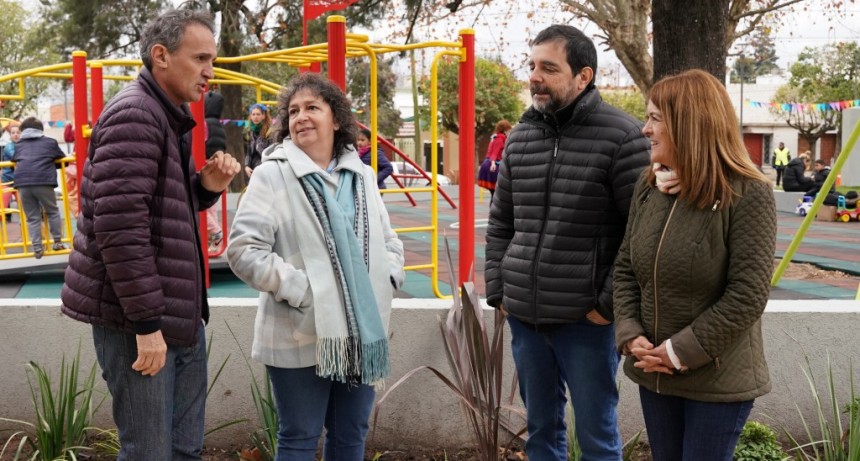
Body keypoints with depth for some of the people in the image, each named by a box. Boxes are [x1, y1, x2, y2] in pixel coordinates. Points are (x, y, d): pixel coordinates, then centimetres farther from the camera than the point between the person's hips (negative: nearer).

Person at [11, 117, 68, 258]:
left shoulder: (18, 144, 23)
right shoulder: (50, 142, 18)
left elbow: (14, 160, 33)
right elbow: (62, 159, 26)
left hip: (22, 182, 2)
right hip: (43, 181, -2)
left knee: (32, 217, 11)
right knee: (52, 212, 18)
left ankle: (37, 249, 10)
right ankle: (57, 242, 19)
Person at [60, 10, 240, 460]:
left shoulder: (171, 115, 14)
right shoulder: (134, 114, -17)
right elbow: (119, 225, -24)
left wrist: (207, 186, 1)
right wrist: (146, 321, -22)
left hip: (180, 313, 10)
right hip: (136, 319, -10)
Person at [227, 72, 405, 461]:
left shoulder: (362, 175, 11)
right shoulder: (273, 174, -7)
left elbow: (389, 241, 20)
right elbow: (243, 249, -15)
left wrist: (386, 279, 2)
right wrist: (299, 290, -18)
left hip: (359, 332, 6)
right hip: (301, 336, -5)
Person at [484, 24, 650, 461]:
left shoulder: (622, 137, -10)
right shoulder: (520, 136, 7)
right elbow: (500, 224, 13)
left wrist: (610, 303, -12)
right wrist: (497, 291, 8)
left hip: (586, 321, -5)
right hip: (524, 318, 5)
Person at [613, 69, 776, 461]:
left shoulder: (748, 194, -15)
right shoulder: (648, 186, 3)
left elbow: (748, 295, -19)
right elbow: (625, 268, 7)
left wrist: (680, 352, -18)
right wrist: (630, 335, -7)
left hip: (718, 380, -5)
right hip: (653, 373, 6)